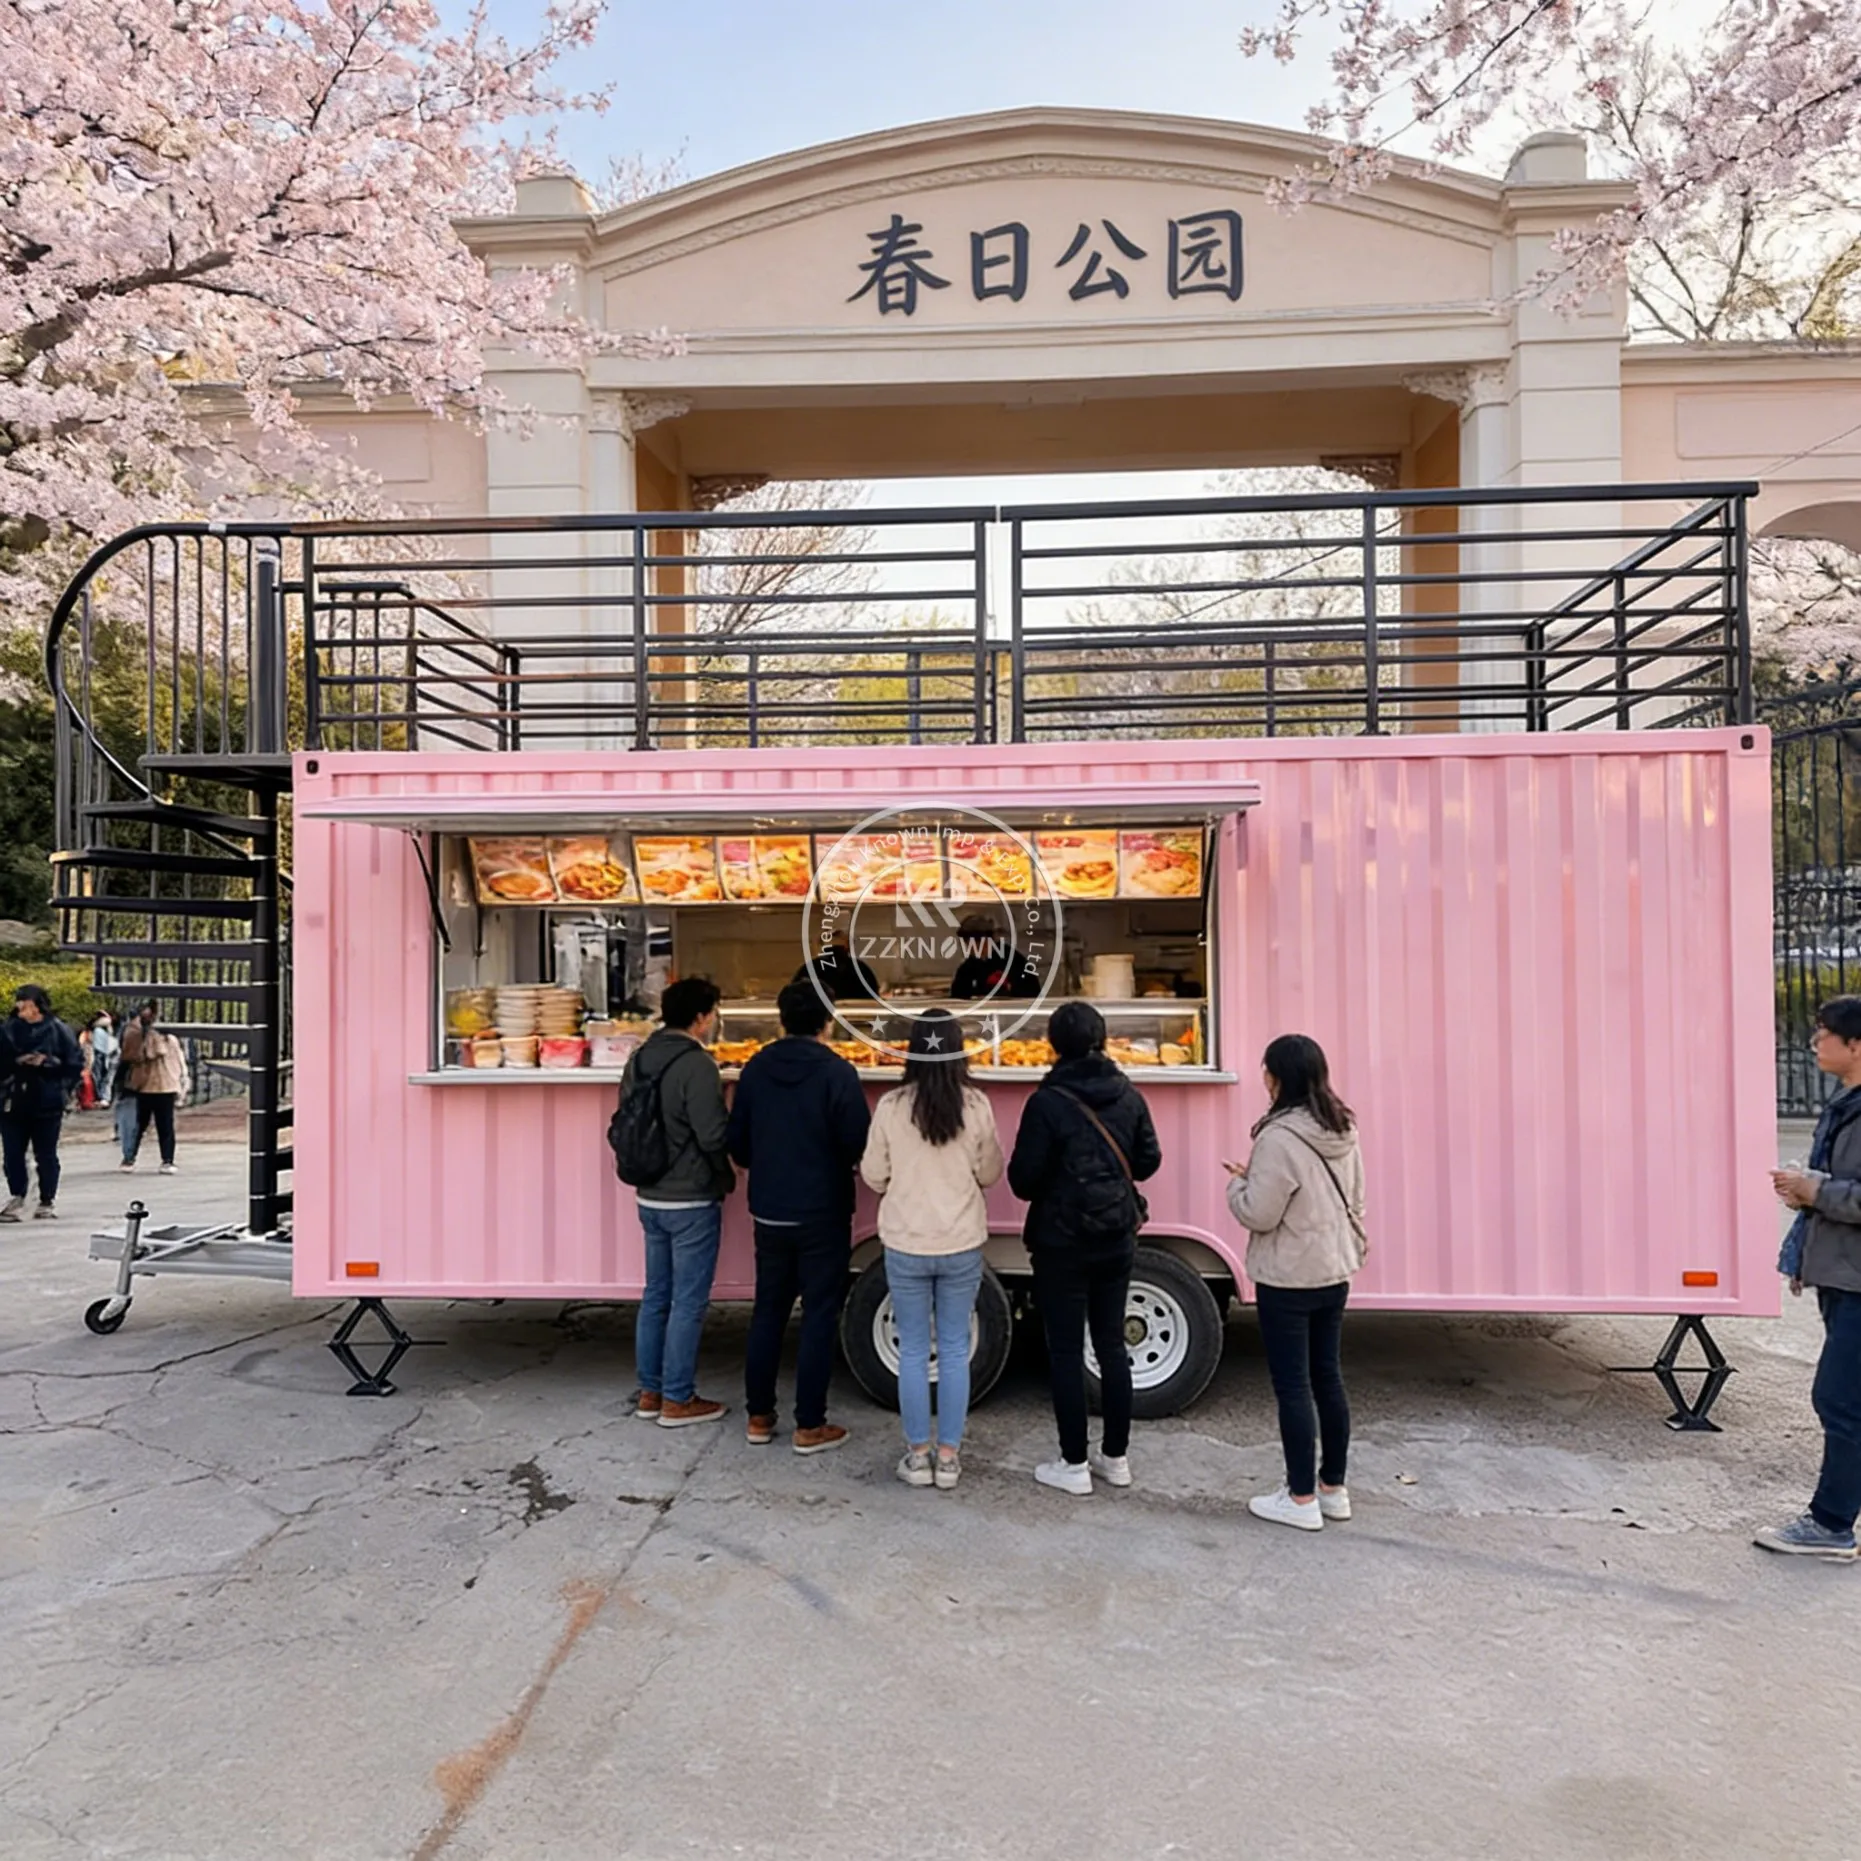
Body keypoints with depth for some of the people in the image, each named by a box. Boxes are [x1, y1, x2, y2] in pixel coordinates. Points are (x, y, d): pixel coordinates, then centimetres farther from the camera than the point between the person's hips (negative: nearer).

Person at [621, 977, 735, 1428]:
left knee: (656, 1296, 16)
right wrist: (726, 1173, -2)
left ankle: (650, 1392, 24)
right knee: (688, 1303, 2)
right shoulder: (696, 1066, -19)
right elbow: (714, 1135, -20)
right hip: (692, 1201, -8)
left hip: (650, 1198, 8)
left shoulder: (639, 1061, 6)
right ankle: (677, 1400, 10)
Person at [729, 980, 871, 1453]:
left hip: (768, 1213, 5)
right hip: (823, 1214, -4)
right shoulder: (836, 1072, -15)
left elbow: (737, 1142, 5)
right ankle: (809, 1427, 11)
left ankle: (759, 1417, 23)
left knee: (767, 1311, 15)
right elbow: (860, 1145, -15)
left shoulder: (755, 1069, -1)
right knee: (819, 1316, 5)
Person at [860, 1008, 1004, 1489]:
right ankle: (949, 1457, 19)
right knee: (954, 1351, 11)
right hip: (962, 1244, 1)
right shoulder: (976, 1107, -10)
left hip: (906, 1245, 0)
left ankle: (917, 1455, 19)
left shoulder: (891, 1107, -11)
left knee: (913, 1352, 11)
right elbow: (990, 1174, 0)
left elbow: (873, 1176, -2)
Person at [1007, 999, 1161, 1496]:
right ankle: (1115, 1456, 24)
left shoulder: (1047, 1102, -17)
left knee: (1066, 1351, 5)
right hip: (1117, 1239, 5)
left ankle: (1073, 1465, 12)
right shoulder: (1129, 1096, -2)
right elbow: (1148, 1161, 5)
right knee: (1111, 1343, 15)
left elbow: (1023, 1179, -16)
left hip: (1062, 1244, -5)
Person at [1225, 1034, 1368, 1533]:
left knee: (1293, 1385, 3)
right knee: (1327, 1377, 17)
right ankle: (1333, 1488, 29)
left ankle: (1302, 1500, 14)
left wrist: (1238, 1183, -4)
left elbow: (1258, 1214, -21)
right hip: (1335, 1272, 8)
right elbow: (1354, 1199, 13)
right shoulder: (1343, 1130, 3)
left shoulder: (1280, 1138, -23)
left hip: (1287, 1278, -8)